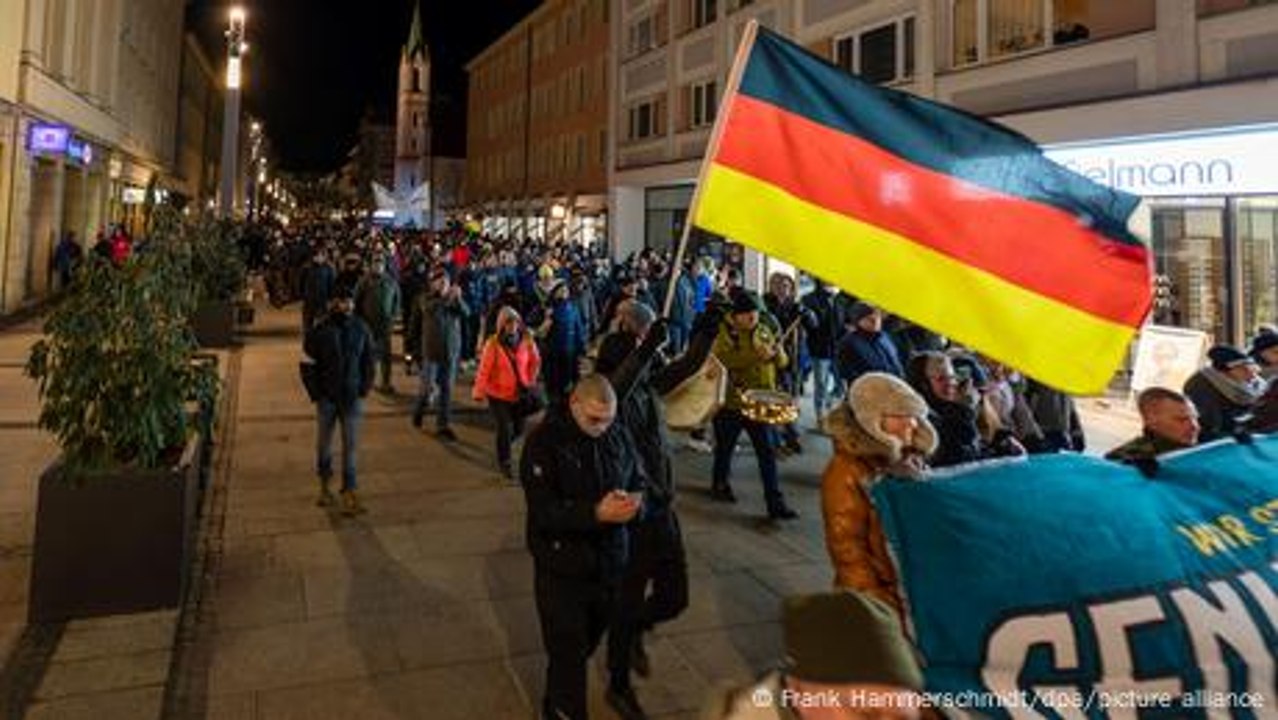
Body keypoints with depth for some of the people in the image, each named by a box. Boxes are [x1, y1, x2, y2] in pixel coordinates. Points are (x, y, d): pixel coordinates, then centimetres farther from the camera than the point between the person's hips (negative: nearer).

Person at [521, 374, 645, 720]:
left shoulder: (618, 435, -1)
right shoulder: (543, 441, -17)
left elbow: (640, 483, 5)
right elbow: (542, 509, -23)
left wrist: (634, 502, -19)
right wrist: (597, 513, -33)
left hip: (609, 559, 6)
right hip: (562, 565, -5)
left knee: (591, 637, 22)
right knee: (568, 649, 2)